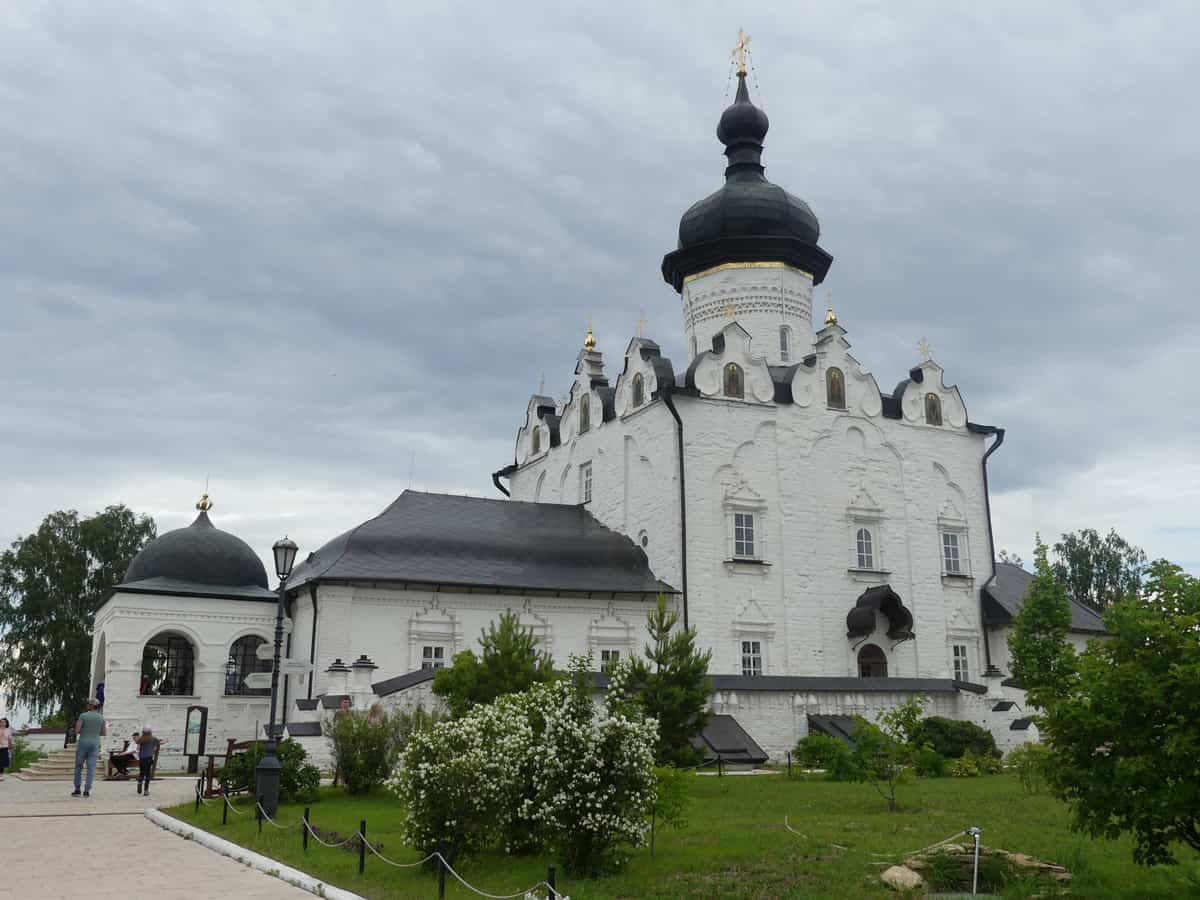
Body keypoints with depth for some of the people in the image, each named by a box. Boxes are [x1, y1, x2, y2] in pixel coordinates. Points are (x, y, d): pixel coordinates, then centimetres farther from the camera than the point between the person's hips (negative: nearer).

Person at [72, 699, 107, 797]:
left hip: (83, 742, -2)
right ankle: (87, 790, -5)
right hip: (95, 744, 2)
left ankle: (77, 789, 10)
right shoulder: (101, 717, 5)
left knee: (78, 767, 10)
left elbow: (77, 730, -10)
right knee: (91, 768, 1)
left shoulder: (83, 716, -6)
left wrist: (83, 731, 12)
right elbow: (104, 734, 8)